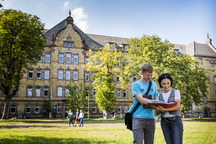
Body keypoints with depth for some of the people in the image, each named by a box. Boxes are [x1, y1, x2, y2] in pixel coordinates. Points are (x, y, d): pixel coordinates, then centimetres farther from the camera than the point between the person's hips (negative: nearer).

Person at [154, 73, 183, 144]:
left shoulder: (176, 92, 1)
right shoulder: (159, 96, 11)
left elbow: (177, 107, -12)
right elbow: (157, 112, 7)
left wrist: (164, 109, -25)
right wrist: (160, 109, -16)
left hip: (176, 120, -3)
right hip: (164, 122, 3)